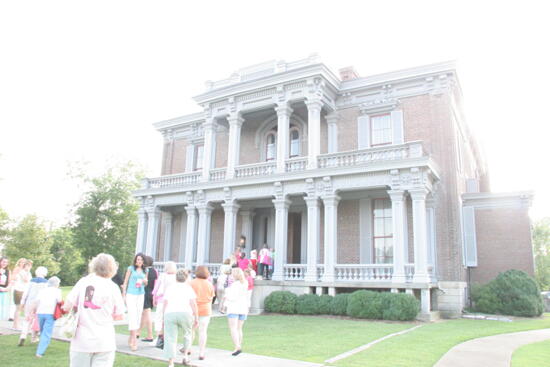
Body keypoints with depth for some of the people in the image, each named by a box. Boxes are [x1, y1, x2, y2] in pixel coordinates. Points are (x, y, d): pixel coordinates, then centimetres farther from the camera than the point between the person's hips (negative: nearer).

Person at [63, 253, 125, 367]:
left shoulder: (83, 282, -1)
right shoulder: (113, 287, -4)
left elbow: (66, 307, -3)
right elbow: (119, 315, -2)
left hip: (82, 341, 2)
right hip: (104, 342, -1)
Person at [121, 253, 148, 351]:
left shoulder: (145, 271, 10)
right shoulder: (131, 268, -1)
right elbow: (126, 281, 2)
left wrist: (145, 281, -3)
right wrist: (124, 294, -1)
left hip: (141, 295, 4)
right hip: (131, 294, -4)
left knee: (138, 316, 6)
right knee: (132, 316, -11)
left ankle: (131, 338, 20)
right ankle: (134, 341, -10)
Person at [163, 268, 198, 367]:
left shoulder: (170, 288, 21)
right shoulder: (188, 288, 16)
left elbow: (165, 304, 12)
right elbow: (193, 304, 6)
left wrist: (164, 318, 15)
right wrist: (196, 318, 8)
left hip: (170, 314, 1)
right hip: (185, 313, -1)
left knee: (170, 339, 5)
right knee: (187, 334, 23)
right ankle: (185, 356, 20)